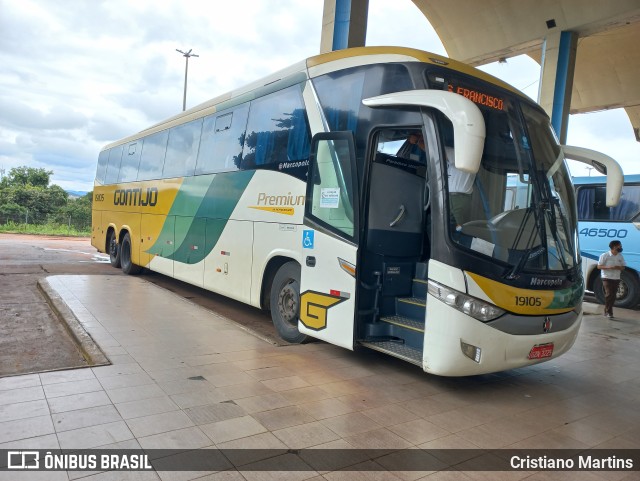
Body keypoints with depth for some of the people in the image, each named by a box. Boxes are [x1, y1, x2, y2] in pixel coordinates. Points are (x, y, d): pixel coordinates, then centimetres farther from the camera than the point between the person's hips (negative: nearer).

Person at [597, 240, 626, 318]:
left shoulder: (620, 256, 8)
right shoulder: (605, 255, -8)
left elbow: (623, 267, 12)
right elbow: (599, 266, -7)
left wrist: (618, 267, -12)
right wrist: (609, 267, -23)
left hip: (616, 278, 6)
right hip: (607, 278, -6)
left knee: (613, 295, 6)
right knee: (609, 294, -13)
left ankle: (607, 311, 17)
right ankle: (609, 312, -5)